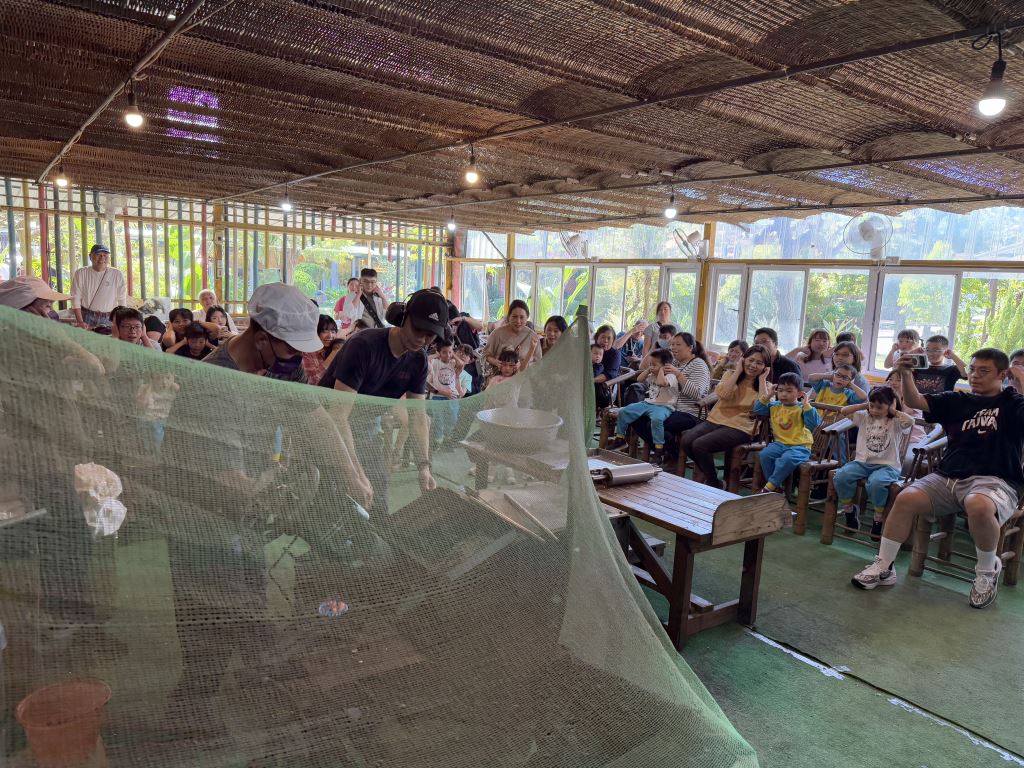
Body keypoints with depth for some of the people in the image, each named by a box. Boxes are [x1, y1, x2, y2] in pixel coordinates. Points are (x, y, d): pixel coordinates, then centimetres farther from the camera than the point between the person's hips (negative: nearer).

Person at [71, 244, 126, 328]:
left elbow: (122, 301, 4)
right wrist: (80, 322, -11)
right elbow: (75, 299, -1)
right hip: (87, 317, -1)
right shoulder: (80, 273, 1)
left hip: (109, 319, 1)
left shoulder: (117, 274, 3)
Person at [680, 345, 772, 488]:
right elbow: (723, 393, -8)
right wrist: (738, 371, -4)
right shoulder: (731, 374, 13)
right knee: (686, 440, -23)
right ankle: (707, 473, 5)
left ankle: (714, 483, -2)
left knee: (700, 445, -27)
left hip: (739, 427, -4)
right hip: (716, 419, 4)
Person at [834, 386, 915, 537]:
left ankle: (878, 519, -12)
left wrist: (894, 411, -4)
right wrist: (864, 405, 7)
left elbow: (910, 421, -19)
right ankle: (849, 510, -1)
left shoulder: (895, 423, 2)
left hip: (887, 465, -4)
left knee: (876, 483, -38)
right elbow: (844, 411, 7)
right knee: (841, 476, -26)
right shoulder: (864, 417, 13)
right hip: (862, 462, 4)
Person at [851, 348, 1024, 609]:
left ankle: (987, 572, -8)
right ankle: (883, 567, -7)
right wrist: (906, 375, -15)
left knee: (979, 505, -38)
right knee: (906, 498, -21)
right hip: (948, 477, 4)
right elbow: (916, 401, 3)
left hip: (993, 480, -4)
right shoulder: (957, 401, 15)